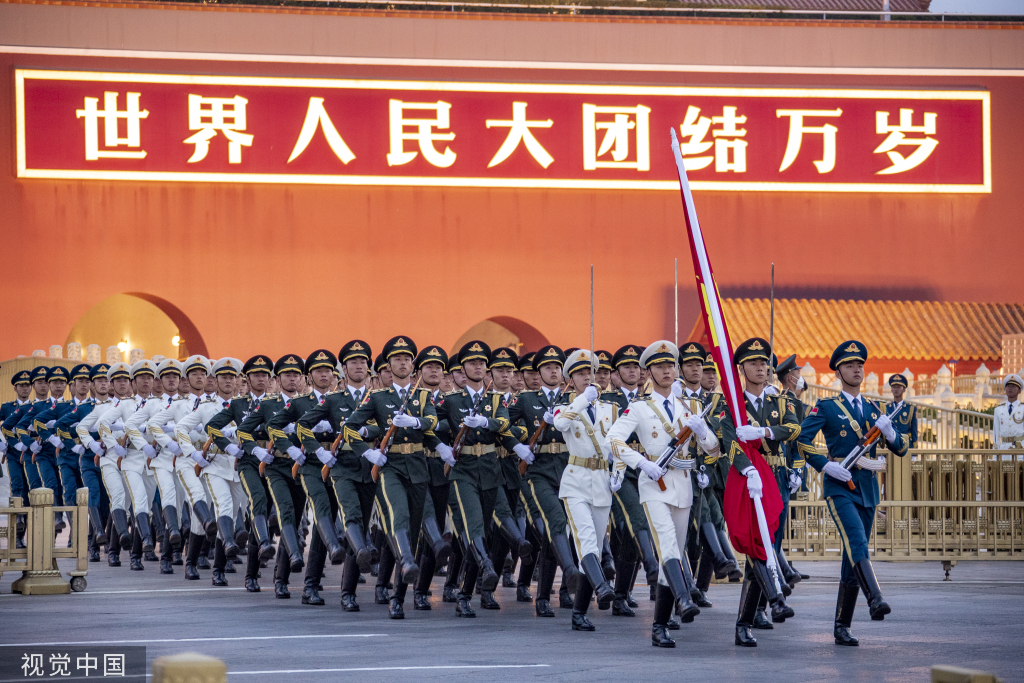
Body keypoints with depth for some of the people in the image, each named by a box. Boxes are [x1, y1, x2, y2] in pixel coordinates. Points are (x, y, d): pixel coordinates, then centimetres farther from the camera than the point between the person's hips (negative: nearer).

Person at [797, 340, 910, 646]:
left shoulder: (873, 410, 16)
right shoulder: (826, 408, 2)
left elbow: (901, 448, 14)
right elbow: (802, 439, -8)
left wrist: (889, 431, -7)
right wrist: (827, 465, -18)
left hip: (867, 489, 5)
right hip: (839, 486, -5)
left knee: (854, 557, 5)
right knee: (856, 542, -27)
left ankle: (841, 626, 10)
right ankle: (875, 599, -43)